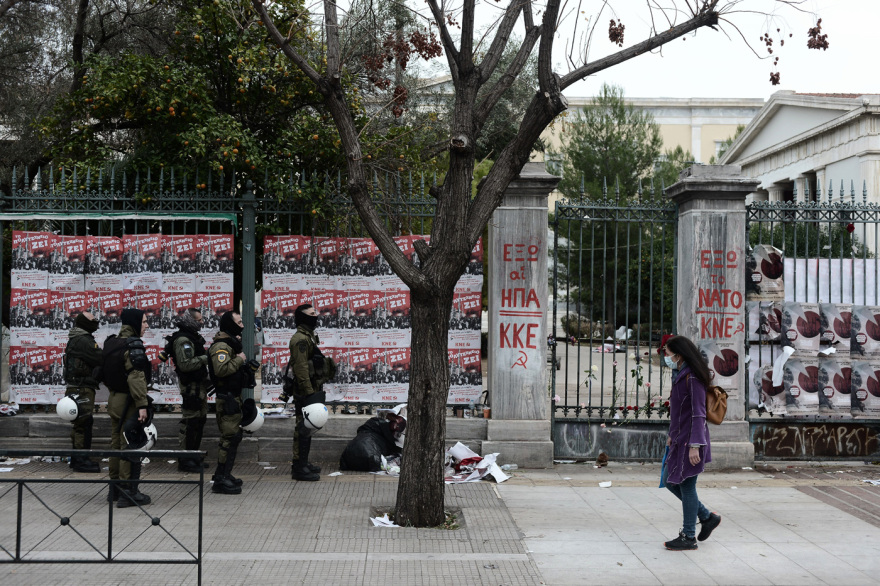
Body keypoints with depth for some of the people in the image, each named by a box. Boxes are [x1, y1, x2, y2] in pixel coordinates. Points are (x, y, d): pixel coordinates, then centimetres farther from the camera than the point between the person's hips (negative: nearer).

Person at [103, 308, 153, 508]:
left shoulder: (111, 343, 11)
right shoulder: (133, 345, -17)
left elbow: (106, 374, 17)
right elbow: (136, 377, -24)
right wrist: (142, 405, -25)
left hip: (114, 399, 9)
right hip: (128, 402, -9)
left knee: (116, 443, 15)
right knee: (131, 447, -4)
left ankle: (114, 489, 24)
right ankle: (128, 492, -1)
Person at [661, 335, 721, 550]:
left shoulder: (693, 378, -17)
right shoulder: (681, 376, 12)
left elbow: (698, 414, -20)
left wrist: (695, 445, -23)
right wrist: (672, 434, 22)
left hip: (691, 441, -10)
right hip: (680, 440, 10)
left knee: (686, 486, -1)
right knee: (670, 481, 15)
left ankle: (689, 537, 11)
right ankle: (707, 517, 24)